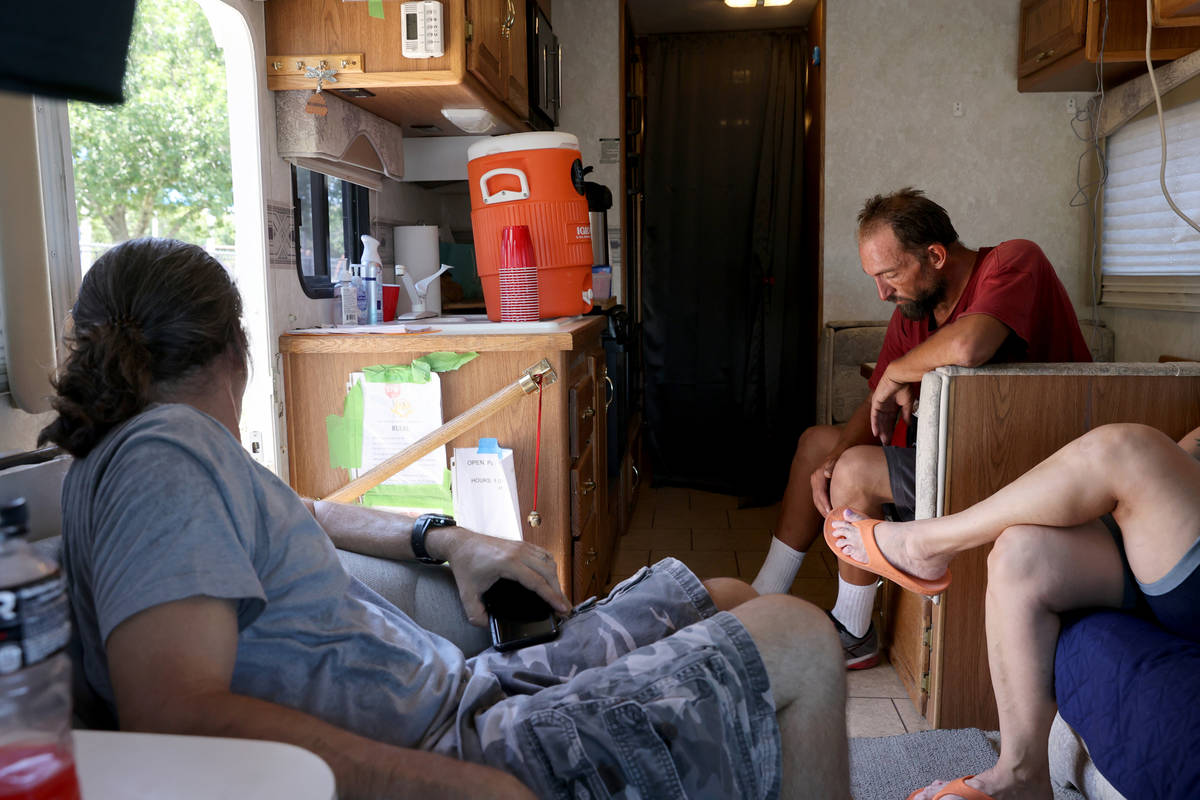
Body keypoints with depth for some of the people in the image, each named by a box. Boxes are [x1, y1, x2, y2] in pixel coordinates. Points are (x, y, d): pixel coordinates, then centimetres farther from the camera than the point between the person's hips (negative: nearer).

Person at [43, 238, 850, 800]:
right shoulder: (162, 448, -17)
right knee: (799, 643, -7)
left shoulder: (172, 448, 14)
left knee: (730, 601, 17)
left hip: (457, 693, 10)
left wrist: (445, 539, 16)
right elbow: (176, 716, -31)